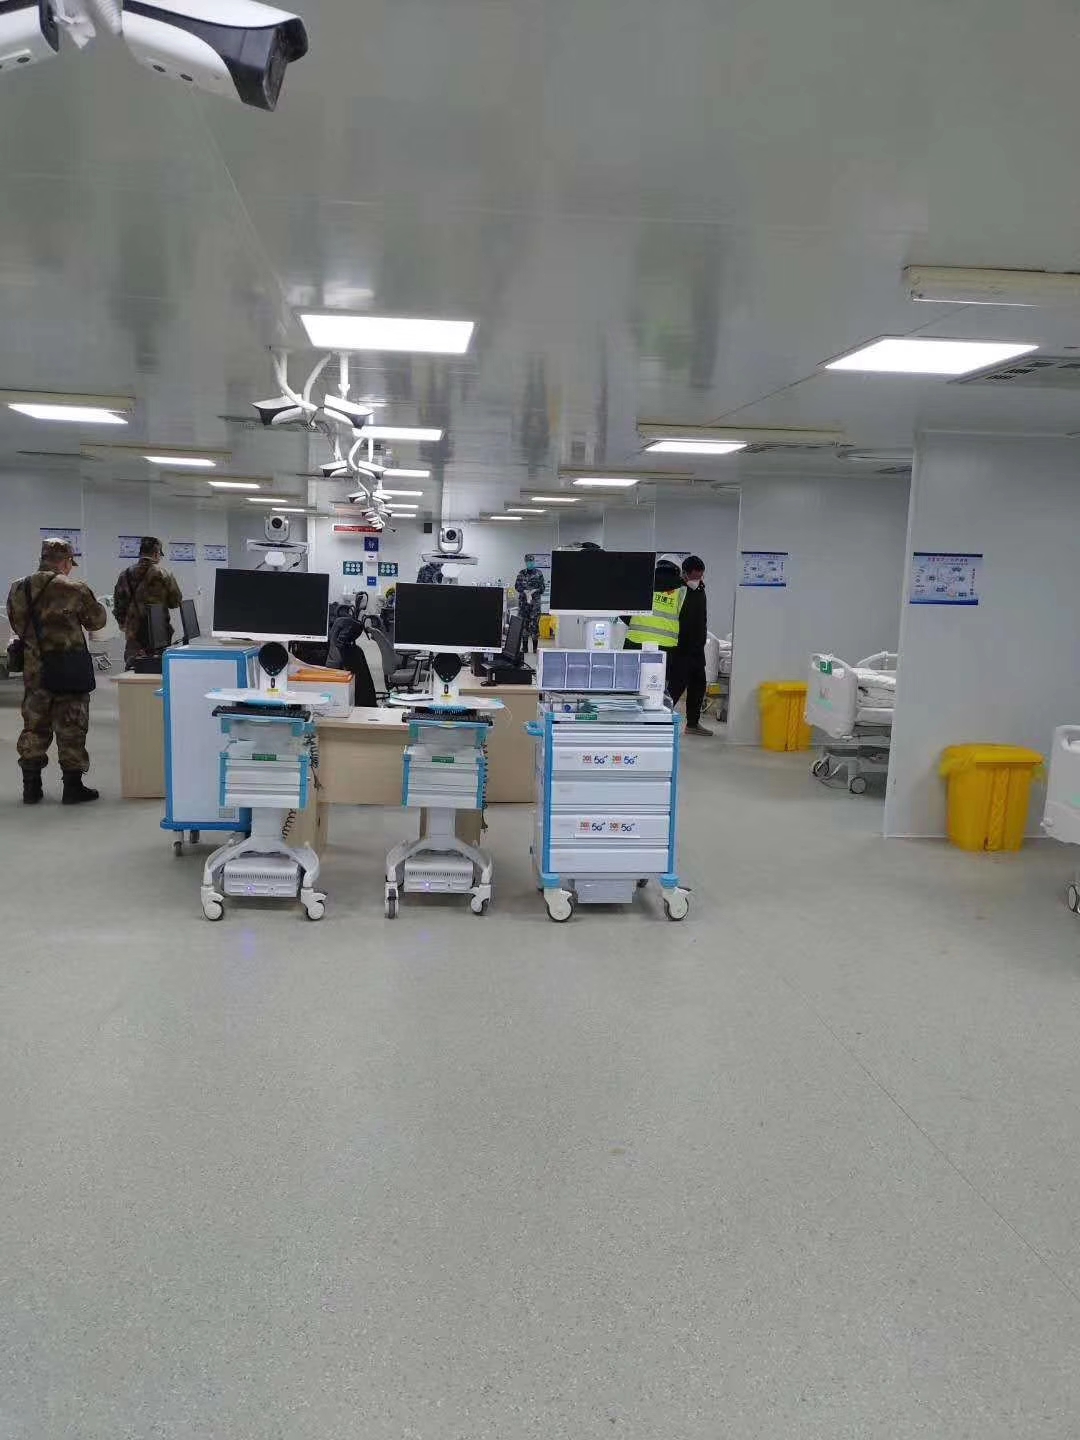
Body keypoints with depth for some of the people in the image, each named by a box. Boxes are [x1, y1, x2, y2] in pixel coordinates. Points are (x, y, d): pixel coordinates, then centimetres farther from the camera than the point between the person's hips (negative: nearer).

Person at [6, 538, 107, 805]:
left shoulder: (18, 589, 2)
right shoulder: (75, 590, -13)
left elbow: (17, 625, 12)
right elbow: (97, 621, 0)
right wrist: (96, 604, 19)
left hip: (33, 670, 4)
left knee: (34, 727, 15)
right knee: (71, 729, 5)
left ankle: (31, 787, 18)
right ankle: (73, 787, 10)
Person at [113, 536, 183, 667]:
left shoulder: (126, 575, 1)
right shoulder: (164, 575, -8)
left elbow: (118, 603, 6)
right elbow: (175, 602, -1)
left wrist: (123, 624, 20)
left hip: (133, 631, 2)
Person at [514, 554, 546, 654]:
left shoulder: (539, 573, 4)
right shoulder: (521, 573, 11)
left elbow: (543, 586, 2)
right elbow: (517, 586, 6)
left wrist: (533, 591, -11)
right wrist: (525, 592, -10)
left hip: (535, 601, -2)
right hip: (523, 601, 3)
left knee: (534, 623, -9)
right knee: (524, 623, 1)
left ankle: (535, 647, -7)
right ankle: (525, 646, 7)